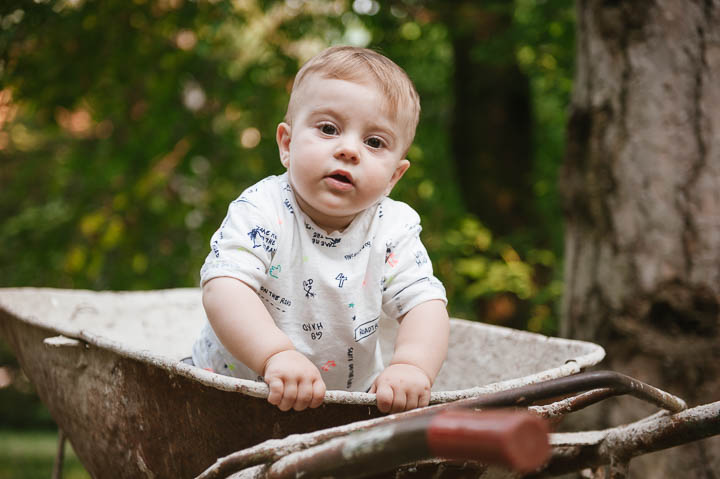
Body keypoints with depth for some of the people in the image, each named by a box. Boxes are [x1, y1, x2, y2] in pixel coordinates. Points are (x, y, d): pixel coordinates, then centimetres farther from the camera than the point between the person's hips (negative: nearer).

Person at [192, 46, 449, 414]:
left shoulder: (394, 229, -6)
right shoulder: (262, 211, -17)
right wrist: (276, 355, -45)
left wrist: (411, 365, -33)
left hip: (347, 396, 4)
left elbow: (425, 304, -12)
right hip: (234, 386, -3)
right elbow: (224, 288, -30)